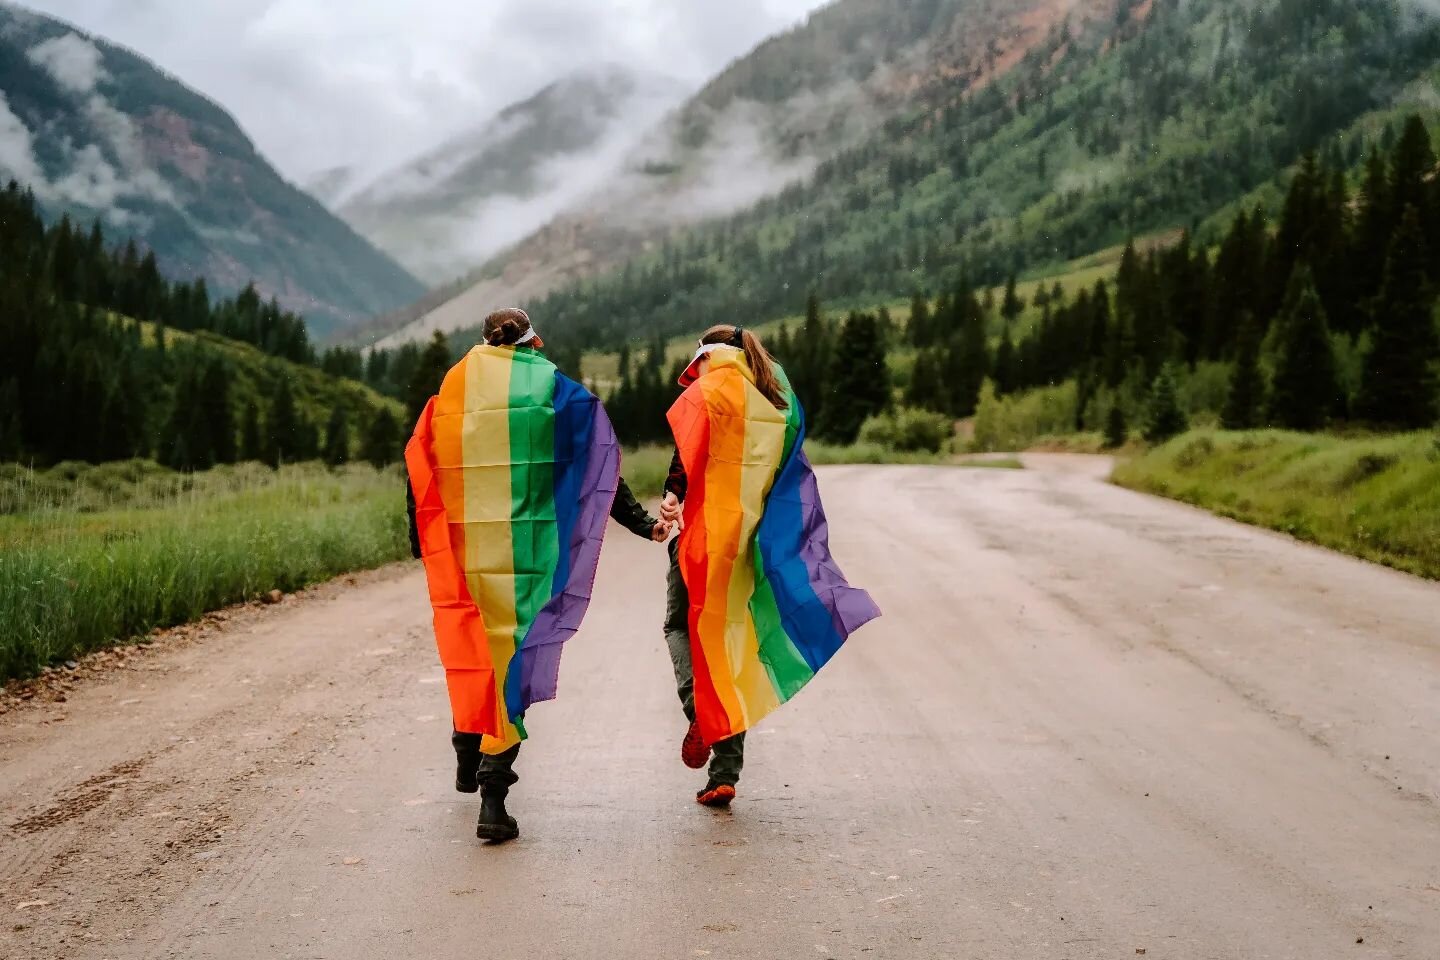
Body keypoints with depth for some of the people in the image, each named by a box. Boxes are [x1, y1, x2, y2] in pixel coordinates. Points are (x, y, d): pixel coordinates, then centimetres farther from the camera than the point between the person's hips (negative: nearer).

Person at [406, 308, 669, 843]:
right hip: (527, 552, -3)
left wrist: (423, 546, 16)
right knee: (516, 656, 0)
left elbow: (418, 473, 7)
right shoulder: (552, 388, 2)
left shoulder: (450, 392, 8)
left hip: (462, 552, 3)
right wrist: (642, 525, 6)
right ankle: (493, 797, -7)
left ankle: (470, 759, 36)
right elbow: (599, 467, 0)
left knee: (472, 651, 21)